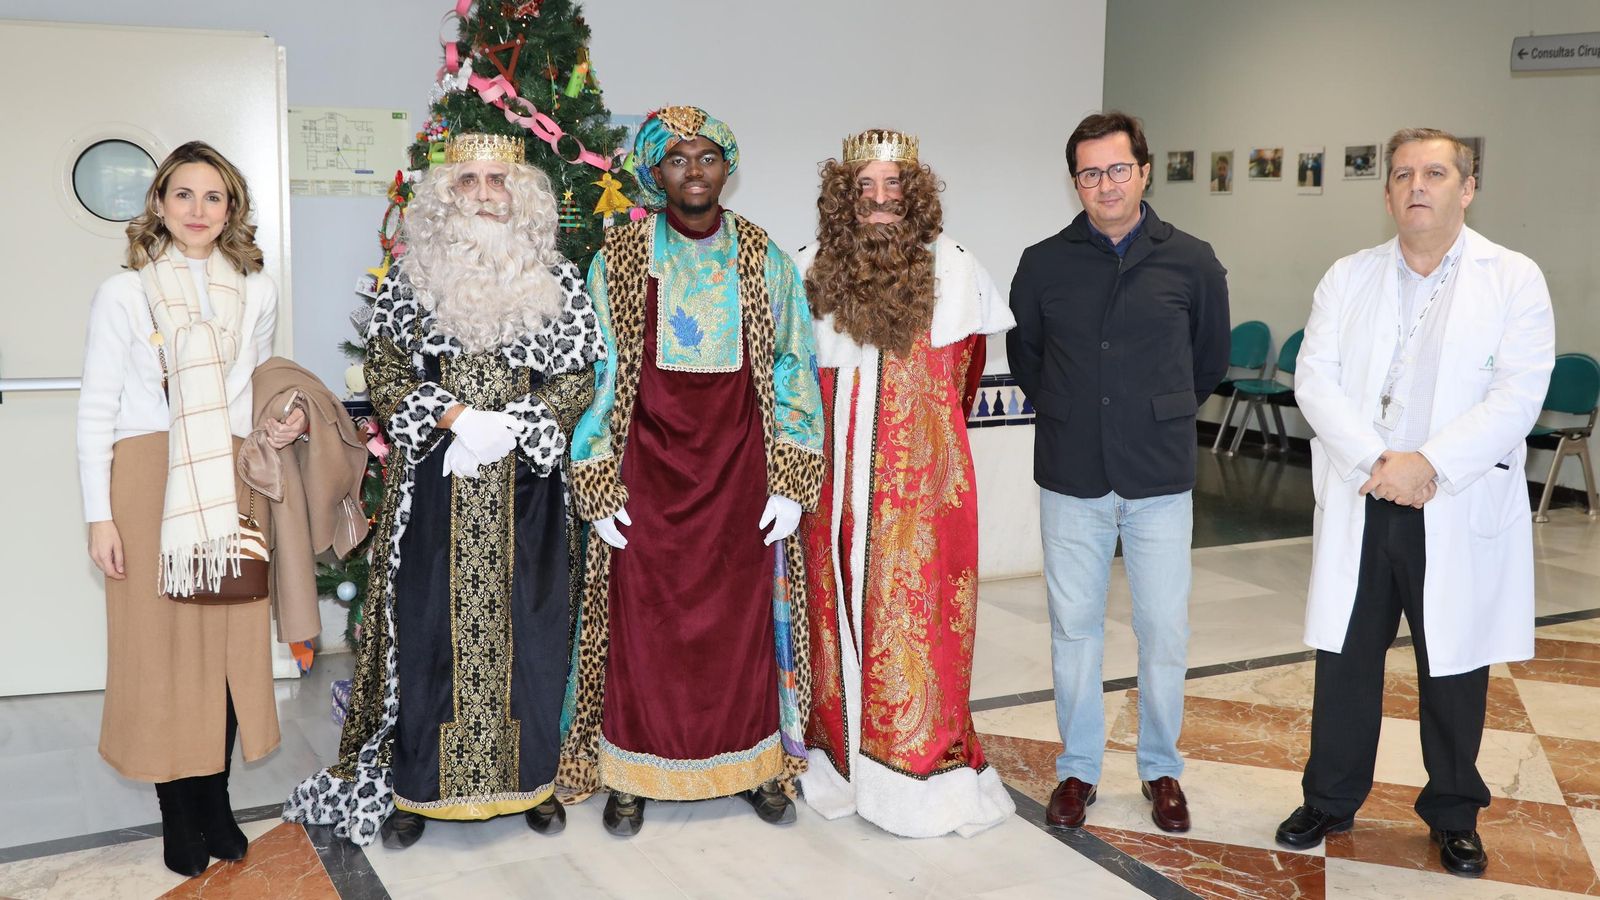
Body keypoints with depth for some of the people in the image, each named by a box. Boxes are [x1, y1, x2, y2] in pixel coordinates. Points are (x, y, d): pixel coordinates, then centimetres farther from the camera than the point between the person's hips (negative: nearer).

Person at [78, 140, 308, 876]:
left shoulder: (256, 292, 9)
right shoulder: (124, 293, 0)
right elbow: (95, 409, -1)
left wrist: (277, 430, -1)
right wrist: (99, 515, -6)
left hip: (232, 483, 3)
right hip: (149, 479, -3)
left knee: (230, 640, 3)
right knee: (161, 645, 0)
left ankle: (216, 801, 17)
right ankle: (177, 815, 12)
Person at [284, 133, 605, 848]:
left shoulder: (556, 280, 5)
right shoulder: (411, 278, 4)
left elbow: (578, 380, 2)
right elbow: (383, 374, 0)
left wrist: (509, 428, -11)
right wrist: (458, 419, -14)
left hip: (525, 486, 1)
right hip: (434, 488, 0)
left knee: (526, 623, 5)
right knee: (428, 623, 3)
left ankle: (531, 777, 20)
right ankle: (415, 786, 16)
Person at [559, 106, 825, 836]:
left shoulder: (764, 260, 3)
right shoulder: (617, 259, 0)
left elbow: (791, 371, 3)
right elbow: (595, 374, 0)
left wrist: (790, 482, -2)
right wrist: (597, 487, -5)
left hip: (740, 471, 1)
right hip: (647, 470, -1)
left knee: (744, 620, 7)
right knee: (643, 623, 4)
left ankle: (755, 763, 24)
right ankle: (633, 773, 20)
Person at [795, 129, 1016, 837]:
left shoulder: (954, 268, -1)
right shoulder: (812, 271, 0)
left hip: (923, 485, -1)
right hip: (836, 482, 1)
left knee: (920, 617, 1)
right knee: (838, 613, 8)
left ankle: (925, 771, 12)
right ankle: (842, 759, 21)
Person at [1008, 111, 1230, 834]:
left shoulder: (1191, 262, -2)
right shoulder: (1043, 263, 0)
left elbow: (1211, 355, 13)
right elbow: (1022, 352, 16)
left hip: (1159, 478, 0)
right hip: (1071, 477, 1)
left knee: (1164, 631, 6)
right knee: (1074, 627, 9)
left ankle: (1160, 767, 26)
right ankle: (1079, 766, 25)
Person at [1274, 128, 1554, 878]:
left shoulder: (1513, 279, -1)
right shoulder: (1348, 278, 7)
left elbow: (1518, 395, -11)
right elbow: (1315, 377, -2)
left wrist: (1427, 464, -20)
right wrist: (1374, 462, -16)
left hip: (1460, 512, -2)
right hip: (1358, 507, 2)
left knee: (1455, 669, 10)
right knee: (1344, 661, 10)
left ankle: (1453, 815, 29)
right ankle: (1330, 800, 27)